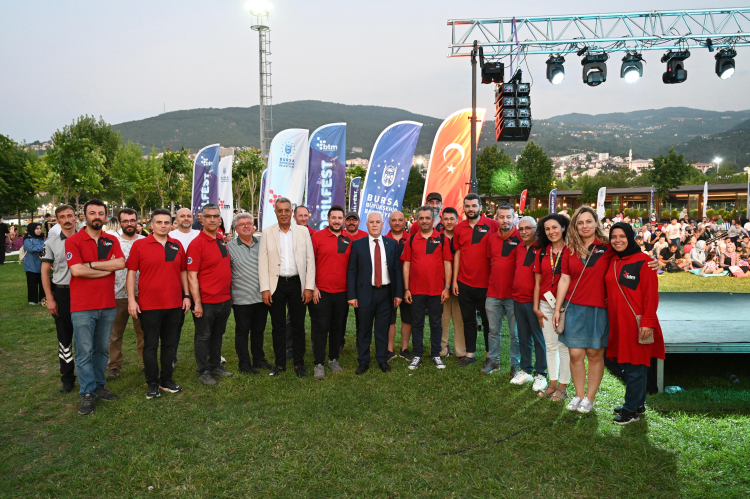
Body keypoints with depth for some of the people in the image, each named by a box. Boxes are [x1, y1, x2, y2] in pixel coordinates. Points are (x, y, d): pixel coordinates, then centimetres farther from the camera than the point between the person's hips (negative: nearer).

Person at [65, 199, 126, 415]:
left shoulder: (112, 240, 7)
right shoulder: (73, 241, -5)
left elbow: (121, 263, -9)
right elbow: (76, 270, -18)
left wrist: (91, 264, -15)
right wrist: (108, 268, -10)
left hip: (108, 305, 4)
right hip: (82, 307, -4)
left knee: (103, 349, 14)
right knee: (84, 351, 1)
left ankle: (99, 386, 27)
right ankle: (87, 393, 12)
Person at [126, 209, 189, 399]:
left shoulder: (177, 245, 7)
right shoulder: (139, 244, -4)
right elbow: (131, 273, -4)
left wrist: (187, 295, 7)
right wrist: (131, 299, -10)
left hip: (174, 304, 4)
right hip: (149, 304, -3)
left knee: (169, 343, 13)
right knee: (151, 345, 6)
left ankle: (166, 380, 25)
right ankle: (152, 383, 17)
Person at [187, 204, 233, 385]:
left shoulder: (222, 241, 9)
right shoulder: (197, 243, -13)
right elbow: (192, 276, -16)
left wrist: (229, 295, 13)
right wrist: (197, 303, -19)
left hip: (224, 300, 7)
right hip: (206, 301, -7)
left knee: (218, 334, 18)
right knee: (203, 336, 7)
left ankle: (216, 366, 32)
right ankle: (203, 372, 19)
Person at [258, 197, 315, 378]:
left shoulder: (303, 231, 3)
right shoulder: (267, 232, 2)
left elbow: (310, 260, 1)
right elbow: (262, 262, 0)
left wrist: (309, 287, -5)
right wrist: (265, 288, -7)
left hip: (297, 283, 0)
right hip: (276, 284, 0)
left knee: (298, 326, 7)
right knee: (278, 327, 8)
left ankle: (299, 363, 20)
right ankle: (280, 363, 22)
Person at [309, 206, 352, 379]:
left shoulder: (348, 241, 8)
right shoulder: (317, 236, -3)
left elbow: (351, 265, 13)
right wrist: (313, 287, -9)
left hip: (342, 293, 4)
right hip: (321, 292, -4)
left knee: (338, 327, 12)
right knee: (320, 328, 1)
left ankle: (333, 359, 27)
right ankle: (319, 364, 10)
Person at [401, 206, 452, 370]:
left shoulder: (442, 239, 1)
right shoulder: (411, 240, 4)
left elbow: (447, 264, 0)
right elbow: (406, 265, 4)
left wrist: (447, 287, -5)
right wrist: (406, 289, -1)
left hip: (437, 290, -1)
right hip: (416, 290, 1)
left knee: (436, 324, 9)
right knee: (417, 324, 8)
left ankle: (436, 354, 21)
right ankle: (417, 355, 19)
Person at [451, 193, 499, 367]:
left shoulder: (492, 225, -6)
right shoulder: (459, 228, 5)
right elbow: (457, 253, 9)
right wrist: (454, 280, 6)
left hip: (486, 283, -3)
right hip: (464, 283, 3)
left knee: (488, 320, 9)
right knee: (468, 320, 13)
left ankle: (490, 355, 21)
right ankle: (470, 353, 25)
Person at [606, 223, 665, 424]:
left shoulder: (643, 261, -9)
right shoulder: (612, 262, 11)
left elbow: (651, 294, -13)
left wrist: (647, 322, -17)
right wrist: (610, 314, 12)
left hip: (636, 323, -7)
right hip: (617, 322, 7)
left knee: (635, 367, 1)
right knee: (626, 364, 14)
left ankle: (631, 409, 12)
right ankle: (638, 404, 29)